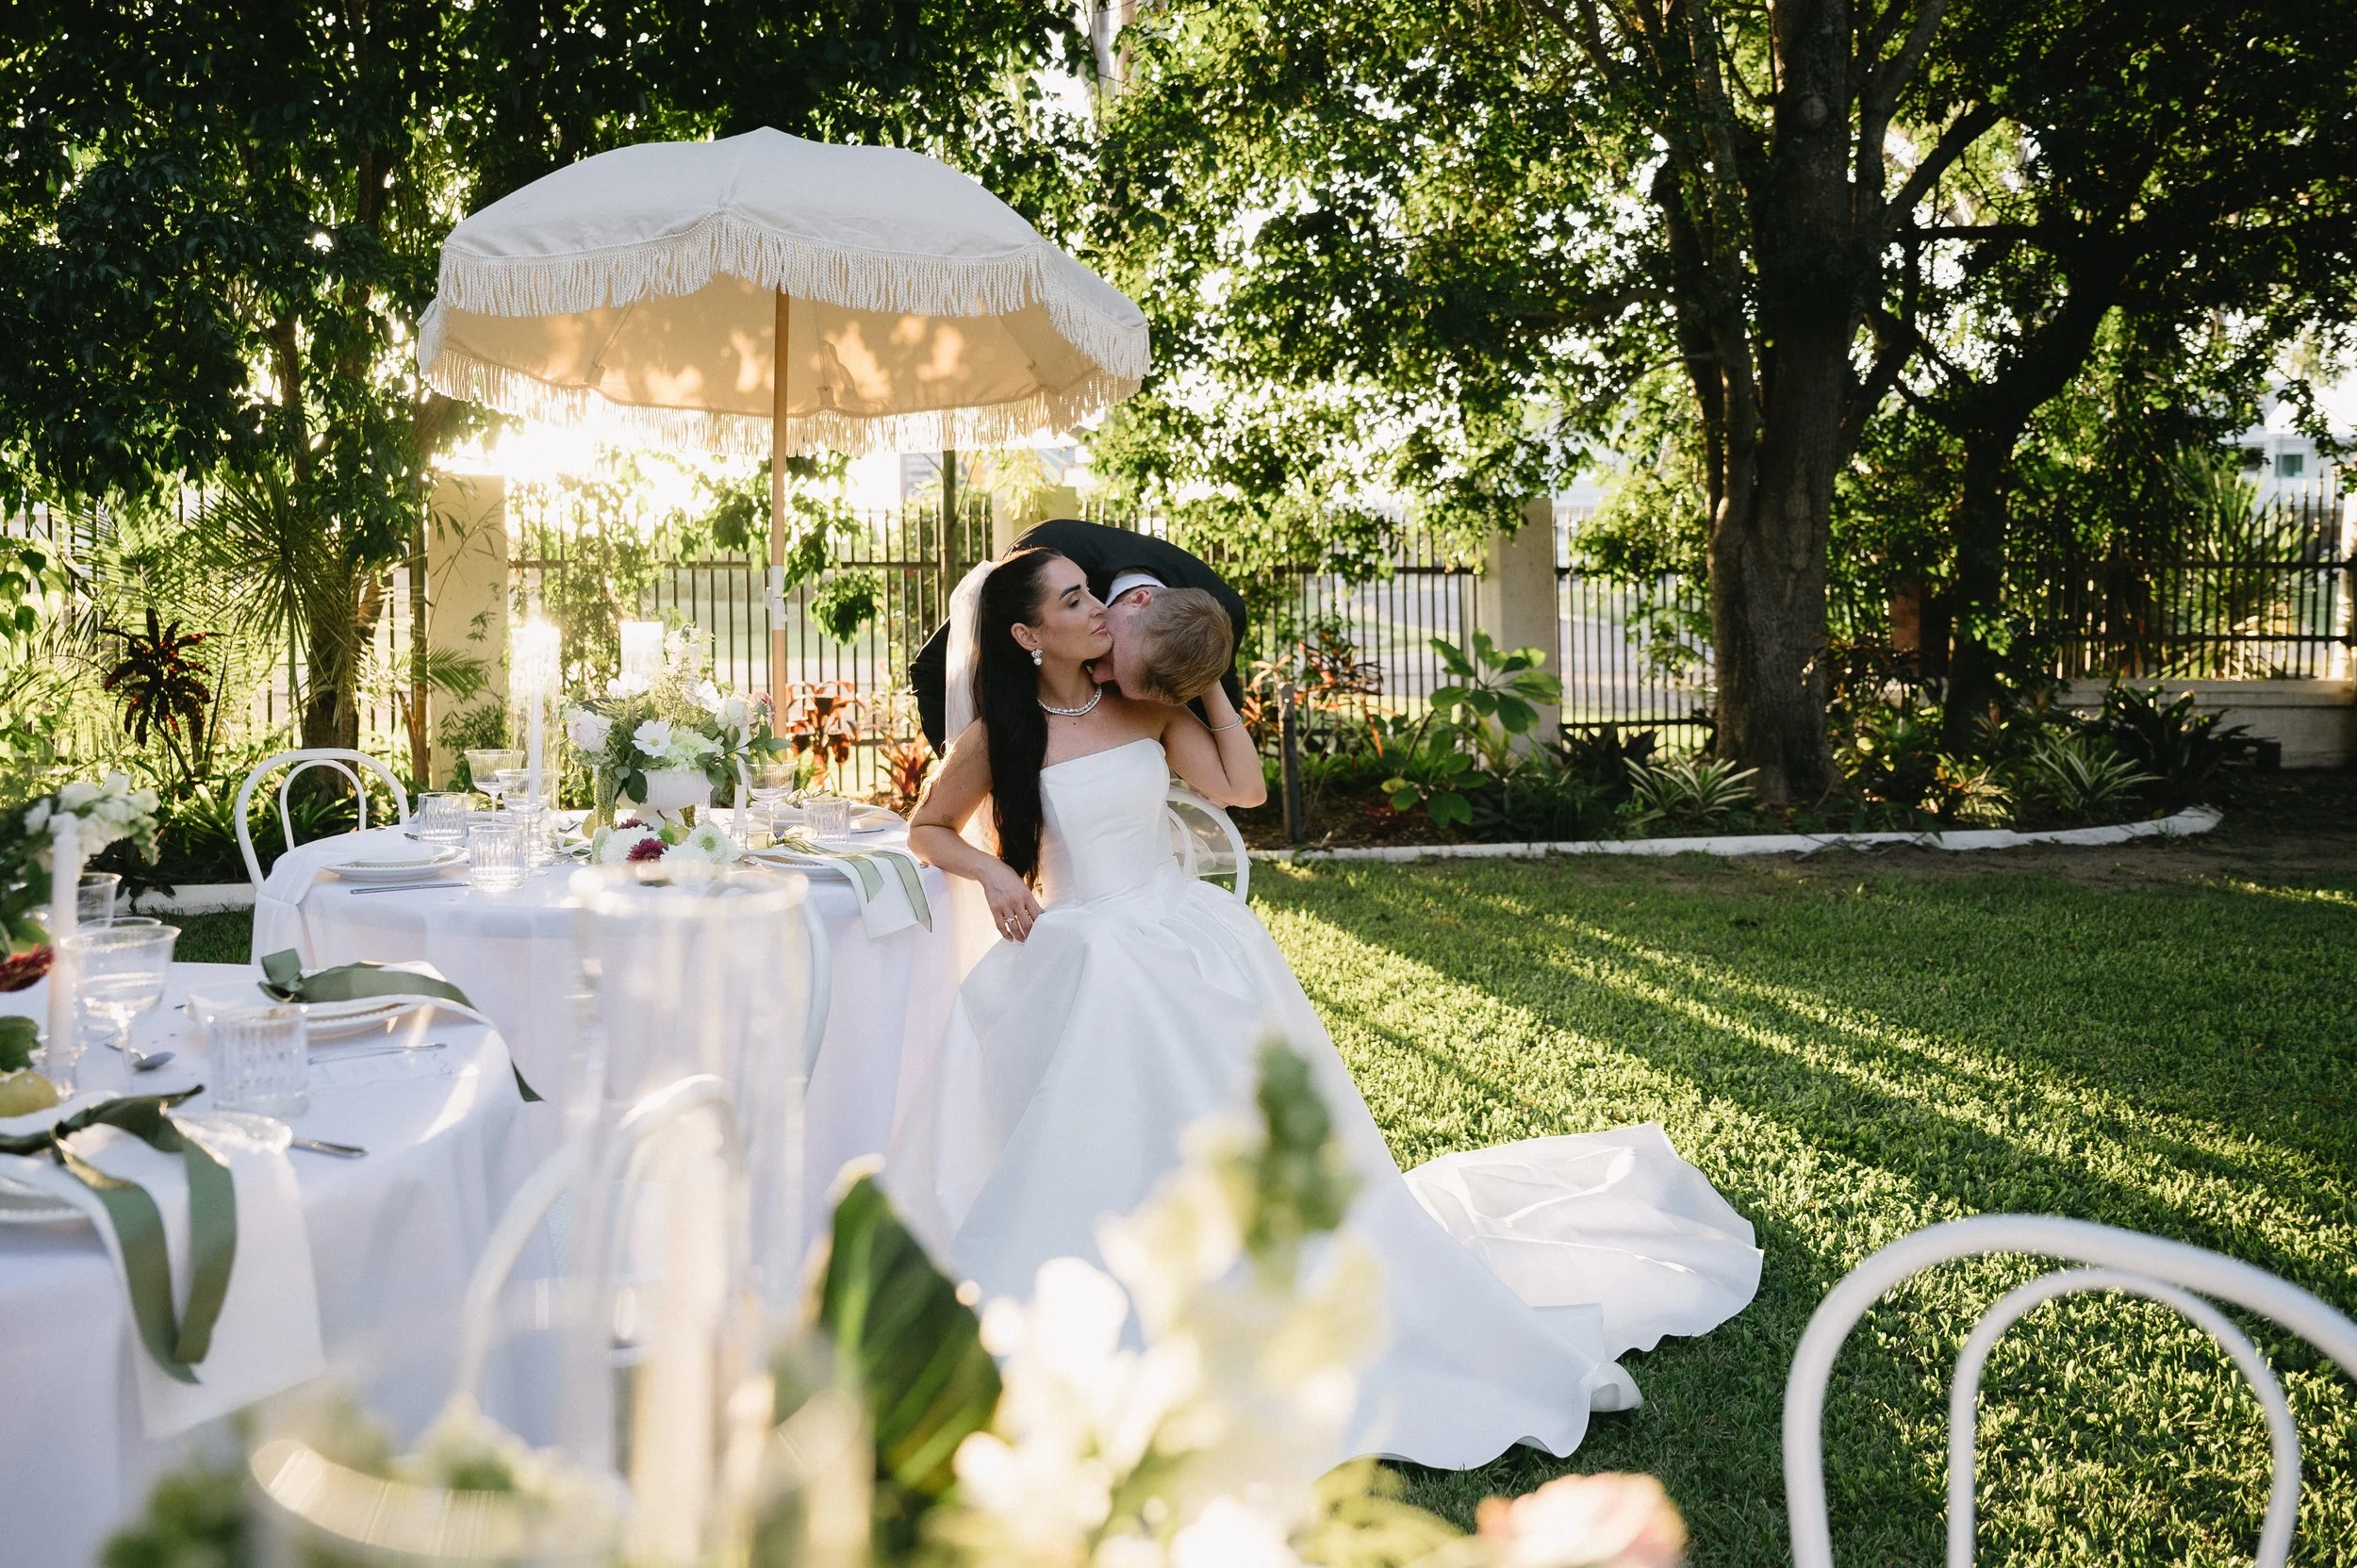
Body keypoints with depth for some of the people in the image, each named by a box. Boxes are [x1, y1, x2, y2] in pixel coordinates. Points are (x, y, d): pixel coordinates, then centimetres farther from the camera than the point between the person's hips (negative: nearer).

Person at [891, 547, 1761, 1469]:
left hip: (1187, 948, 2)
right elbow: (928, 829, 9)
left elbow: (1241, 787, -2)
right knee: (1090, 1167, -9)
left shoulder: (1144, 705, 3)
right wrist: (992, 873, -9)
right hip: (1083, 970, -2)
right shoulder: (997, 739, -4)